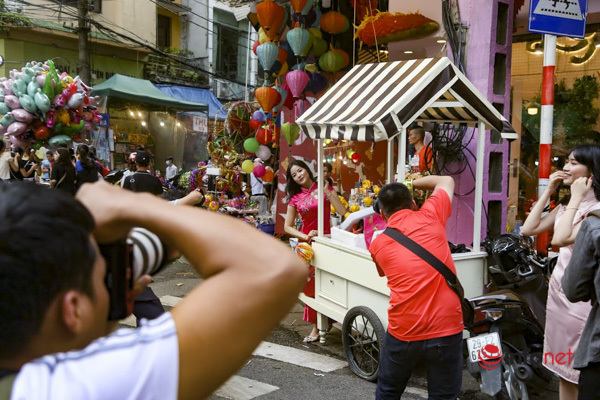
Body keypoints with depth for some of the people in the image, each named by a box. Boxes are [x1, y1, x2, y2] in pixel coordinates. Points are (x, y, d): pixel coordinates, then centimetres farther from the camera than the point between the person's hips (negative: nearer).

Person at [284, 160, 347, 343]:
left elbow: (342, 212, -11)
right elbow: (287, 227, 3)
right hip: (306, 243, 2)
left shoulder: (325, 188, 1)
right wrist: (305, 237, -12)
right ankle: (315, 326, 14)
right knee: (309, 285, 3)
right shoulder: (295, 197, 6)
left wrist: (326, 191, -14)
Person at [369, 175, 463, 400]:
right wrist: (413, 183, 28)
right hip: (446, 330, -1)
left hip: (402, 332, 1)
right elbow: (446, 181, 19)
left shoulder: (378, 244, 6)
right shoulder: (430, 216, 1)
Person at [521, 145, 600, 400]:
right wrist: (548, 192, 5)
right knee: (564, 369, 18)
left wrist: (576, 199, -18)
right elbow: (528, 229, 5)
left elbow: (560, 239, -25)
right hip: (558, 290, 8)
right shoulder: (566, 207, 14)